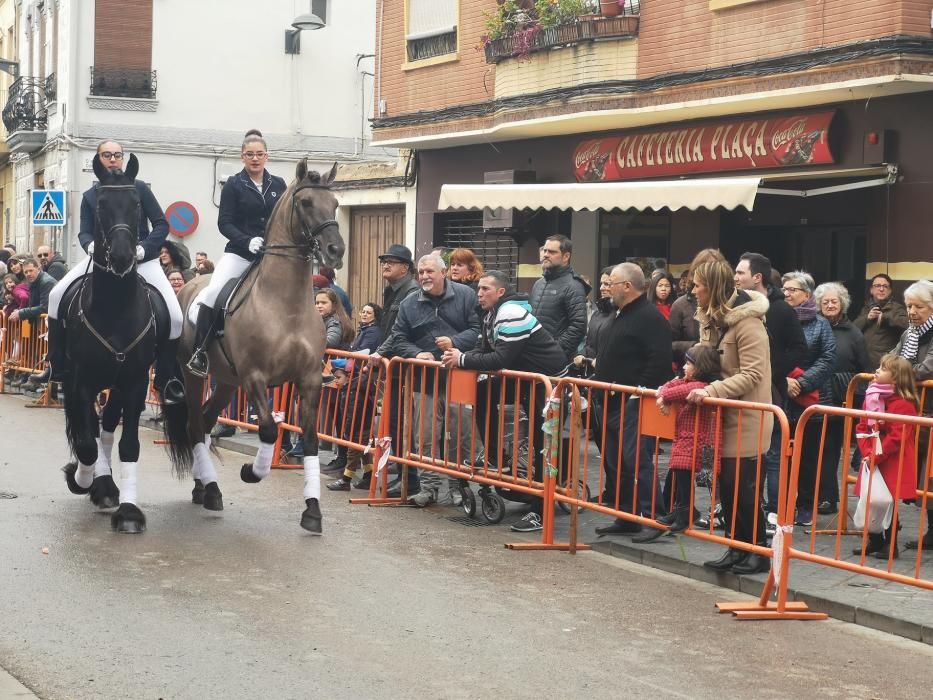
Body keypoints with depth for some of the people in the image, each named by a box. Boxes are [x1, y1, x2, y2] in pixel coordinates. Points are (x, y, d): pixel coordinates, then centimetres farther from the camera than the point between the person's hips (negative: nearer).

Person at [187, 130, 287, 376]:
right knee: (213, 292, -24)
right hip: (239, 253, -4)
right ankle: (199, 351, -17)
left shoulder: (278, 185, 10)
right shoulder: (233, 185, 1)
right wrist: (248, 241, -20)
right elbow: (224, 223, -5)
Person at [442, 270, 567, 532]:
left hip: (548, 378, -10)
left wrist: (463, 360, -21)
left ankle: (540, 512, -6)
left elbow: (502, 359, -28)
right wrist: (459, 356, -10)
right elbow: (484, 350, 10)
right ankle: (497, 460, 13)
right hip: (524, 375, 10)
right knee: (483, 397, 4)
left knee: (541, 444, -8)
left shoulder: (512, 315, -22)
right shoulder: (492, 315, 10)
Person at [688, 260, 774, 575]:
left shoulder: (747, 322, -18)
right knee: (725, 483, 10)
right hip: (723, 417, 8)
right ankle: (737, 548, 19)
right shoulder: (711, 318, 10)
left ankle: (757, 551, 8)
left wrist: (711, 391, -27)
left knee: (741, 486, -5)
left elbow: (752, 375, -22)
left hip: (746, 419, -8)